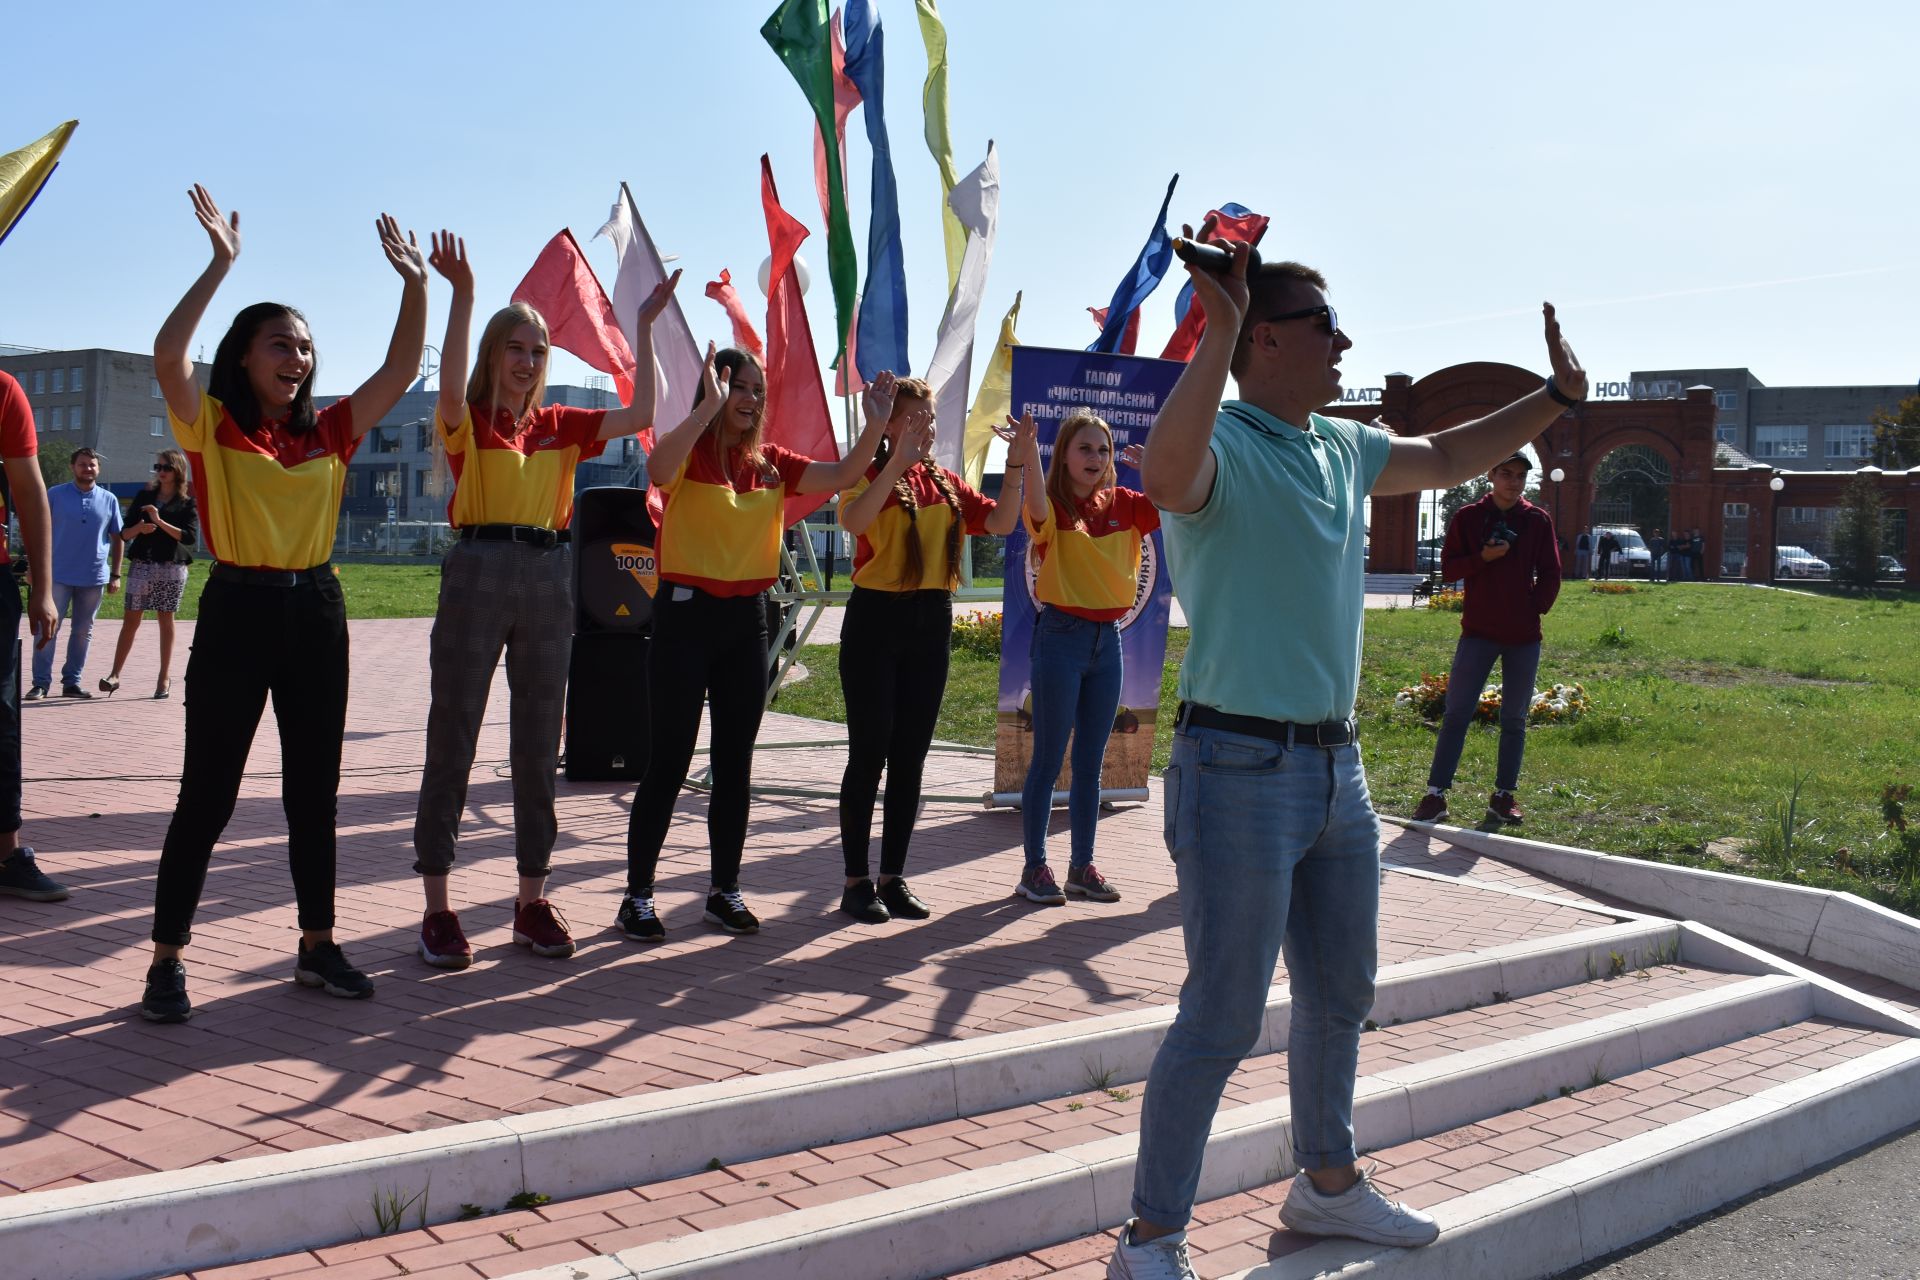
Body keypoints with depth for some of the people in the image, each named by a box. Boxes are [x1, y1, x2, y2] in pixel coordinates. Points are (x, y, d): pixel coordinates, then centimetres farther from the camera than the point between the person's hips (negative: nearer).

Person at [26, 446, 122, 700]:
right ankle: (41, 683, -2)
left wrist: (115, 575, 6)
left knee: (83, 632, 8)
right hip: (58, 574, -2)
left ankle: (71, 682, 16)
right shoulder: (54, 495, 2)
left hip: (94, 577, 2)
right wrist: (35, 565, -3)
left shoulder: (109, 500, 7)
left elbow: (117, 539, 10)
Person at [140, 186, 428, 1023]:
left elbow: (400, 371, 4)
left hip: (316, 613, 5)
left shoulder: (328, 433, 8)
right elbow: (167, 355, -21)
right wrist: (220, 263, -23)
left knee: (315, 791, 12)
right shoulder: (212, 427, -3)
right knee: (207, 796, -1)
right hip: (238, 612, -4)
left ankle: (317, 946, 24)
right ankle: (166, 962, 9)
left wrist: (414, 285, -4)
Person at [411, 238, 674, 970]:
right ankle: (437, 908, 6)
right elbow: (450, 384, -23)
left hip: (550, 579, 4)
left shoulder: (560, 427, 13)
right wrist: (462, 294, -28)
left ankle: (532, 901, 18)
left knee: (538, 745, 9)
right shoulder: (465, 422, 1)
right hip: (478, 573, -4)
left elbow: (639, 414, 2)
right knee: (452, 742, -1)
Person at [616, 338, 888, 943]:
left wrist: (875, 426, -15)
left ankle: (725, 889, 20)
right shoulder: (688, 453, -7)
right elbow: (657, 469, -30)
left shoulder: (771, 462, 9)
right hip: (686, 613, -5)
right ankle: (637, 894, 7)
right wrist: (709, 405, -37)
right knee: (668, 762, -3)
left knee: (735, 763, 10)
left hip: (747, 619, 5)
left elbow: (841, 475, 0)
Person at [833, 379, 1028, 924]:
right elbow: (852, 520, -27)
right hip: (877, 618, -5)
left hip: (932, 620, 6)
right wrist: (899, 459, -31)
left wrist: (1016, 468, -7)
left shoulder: (945, 482, 11)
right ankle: (856, 880, 7)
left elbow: (1001, 523, 4)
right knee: (869, 753, -2)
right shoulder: (869, 474, -6)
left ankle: (893, 877, 17)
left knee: (911, 756, 8)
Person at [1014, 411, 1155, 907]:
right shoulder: (1054, 507, -7)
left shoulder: (1123, 505, 7)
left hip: (1107, 640, 5)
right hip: (1061, 636, -5)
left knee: (1091, 760, 11)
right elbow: (1038, 511, -31)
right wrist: (1029, 458, -45)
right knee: (1048, 759, 0)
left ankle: (1082, 865, 20)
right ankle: (1035, 867, 8)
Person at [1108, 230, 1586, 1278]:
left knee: (1341, 994, 21)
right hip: (1240, 769, -9)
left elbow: (1447, 458, 29)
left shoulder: (1343, 449, 11)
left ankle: (1326, 1184, 41)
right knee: (1223, 1017, -3)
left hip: (1336, 766, 9)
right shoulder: (1223, 449, -16)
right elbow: (1166, 470, -41)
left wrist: (1556, 396, 23)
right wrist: (1220, 328, -39)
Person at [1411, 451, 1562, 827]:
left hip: (1524, 635, 2)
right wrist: (1484, 557, -14)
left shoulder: (1539, 520, 5)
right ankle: (1435, 794, -2)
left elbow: (1550, 575, 7)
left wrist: (1536, 609, -5)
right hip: (1478, 630, -2)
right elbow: (1449, 569, 1)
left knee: (1515, 719, 7)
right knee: (1456, 712, -4)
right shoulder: (1468, 517, 2)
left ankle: (1503, 795, 15)